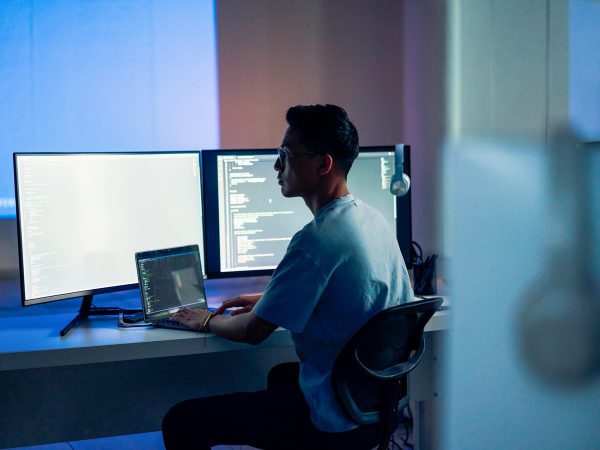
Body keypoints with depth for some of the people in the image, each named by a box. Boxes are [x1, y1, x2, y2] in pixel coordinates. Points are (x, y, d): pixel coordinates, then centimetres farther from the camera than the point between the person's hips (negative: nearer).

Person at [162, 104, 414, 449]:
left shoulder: (318, 240, -25)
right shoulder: (372, 218, 3)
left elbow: (253, 331, -16)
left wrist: (207, 320, 4)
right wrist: (265, 300, 18)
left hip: (339, 421, -9)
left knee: (182, 422, -6)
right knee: (281, 374, 38)